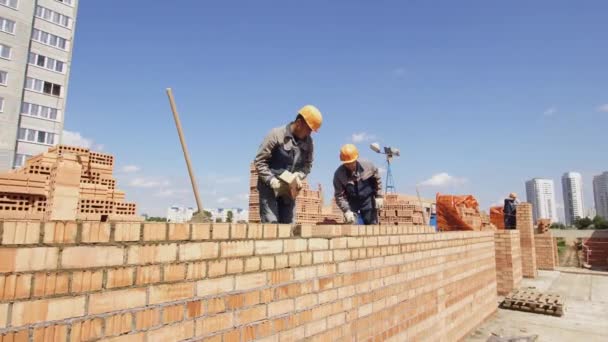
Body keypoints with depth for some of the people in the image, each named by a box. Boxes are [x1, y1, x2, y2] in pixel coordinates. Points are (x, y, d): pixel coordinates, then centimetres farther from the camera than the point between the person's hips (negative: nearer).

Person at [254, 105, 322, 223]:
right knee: (271, 223, -10)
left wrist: (298, 176, -12)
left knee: (288, 224, 6)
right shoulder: (277, 135, -15)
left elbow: (308, 164, 9)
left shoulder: (308, 141, 0)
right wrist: (271, 180, -22)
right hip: (269, 187, -5)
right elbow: (259, 161, -12)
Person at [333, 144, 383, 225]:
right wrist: (346, 210, -22)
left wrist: (379, 196, -1)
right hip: (352, 204, -1)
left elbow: (377, 180, 3)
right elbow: (339, 196, -14)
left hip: (368, 201, 1)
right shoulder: (339, 174, -18)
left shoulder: (368, 166, -15)